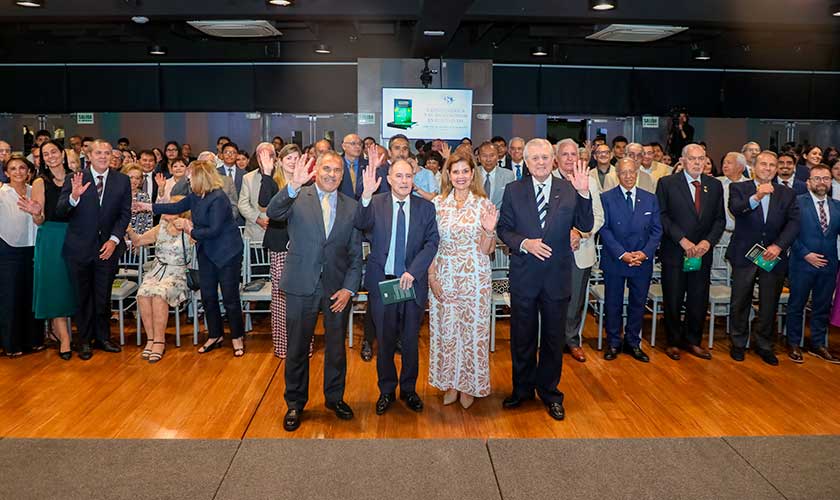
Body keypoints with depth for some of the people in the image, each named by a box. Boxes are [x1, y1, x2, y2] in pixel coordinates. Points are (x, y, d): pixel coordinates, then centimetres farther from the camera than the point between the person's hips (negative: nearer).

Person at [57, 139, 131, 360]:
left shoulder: (122, 180, 0)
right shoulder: (75, 178, -5)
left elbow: (125, 214, 1)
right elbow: (60, 212, -9)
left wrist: (114, 240, -10)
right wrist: (74, 197, -30)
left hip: (108, 247, 1)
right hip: (79, 248, -1)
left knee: (104, 296, 9)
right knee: (83, 296, 10)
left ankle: (103, 338, 23)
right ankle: (84, 340, 22)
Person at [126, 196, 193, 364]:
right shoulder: (161, 228, 14)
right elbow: (138, 241, 20)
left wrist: (186, 227, -31)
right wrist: (130, 231, 0)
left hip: (176, 274, -4)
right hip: (155, 271, 4)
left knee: (158, 295, -33)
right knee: (143, 294, -26)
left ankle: (159, 341, -23)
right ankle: (150, 338, -17)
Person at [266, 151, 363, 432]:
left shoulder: (351, 207, 5)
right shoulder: (297, 198, -1)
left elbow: (356, 253, 4)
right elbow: (272, 213, -22)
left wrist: (349, 288, -6)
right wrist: (293, 185, -37)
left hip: (338, 287, 2)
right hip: (302, 285, -2)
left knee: (336, 347, 14)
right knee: (297, 348, 9)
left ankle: (335, 397, 35)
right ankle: (295, 403, 28)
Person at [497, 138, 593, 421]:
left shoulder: (568, 190, -1)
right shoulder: (513, 190, -1)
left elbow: (586, 226, -6)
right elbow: (504, 229, 0)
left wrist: (584, 194, -20)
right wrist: (524, 243, -18)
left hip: (557, 275, 0)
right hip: (523, 275, 0)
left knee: (553, 337, 13)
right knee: (522, 336, 13)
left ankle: (549, 392, 30)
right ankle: (522, 389, 32)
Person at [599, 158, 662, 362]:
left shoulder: (650, 199, 6)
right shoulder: (606, 198, -2)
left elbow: (656, 230, 4)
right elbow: (604, 229, -8)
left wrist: (645, 252, -11)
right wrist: (622, 254, -16)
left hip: (642, 261, 2)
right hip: (614, 261, -2)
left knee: (638, 303, 11)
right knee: (613, 303, 7)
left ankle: (633, 343, 25)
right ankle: (613, 343, 21)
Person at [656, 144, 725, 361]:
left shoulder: (715, 185, 9)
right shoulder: (667, 183, -2)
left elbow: (720, 219, 8)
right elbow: (662, 216, -8)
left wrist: (708, 241, -9)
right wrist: (682, 239, -16)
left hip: (702, 253, 3)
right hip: (674, 253, -3)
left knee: (699, 301, 9)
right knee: (673, 301, 6)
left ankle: (693, 341, 26)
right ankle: (673, 341, 21)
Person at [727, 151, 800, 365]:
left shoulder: (787, 194, 8)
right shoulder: (739, 188, -1)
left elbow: (794, 223, -2)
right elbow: (735, 209, -21)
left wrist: (779, 245, -16)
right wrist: (756, 197, -39)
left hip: (773, 256, 2)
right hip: (744, 256, -2)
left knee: (769, 305, 10)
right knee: (740, 303, 7)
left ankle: (764, 345, 25)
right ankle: (738, 343, 23)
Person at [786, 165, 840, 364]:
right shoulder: (797, 202, -6)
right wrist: (806, 254, -14)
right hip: (803, 263, -4)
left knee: (822, 306, 13)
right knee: (797, 305, 6)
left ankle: (818, 345, 26)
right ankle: (793, 344, 19)